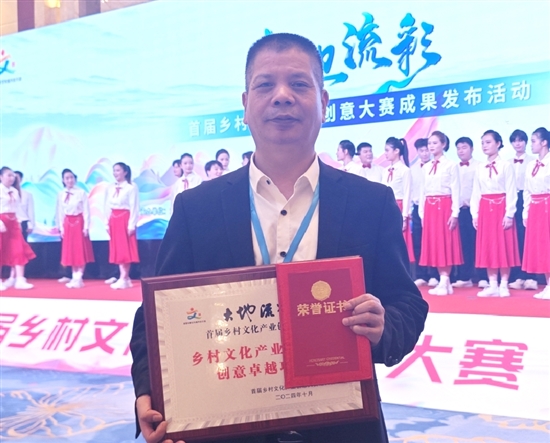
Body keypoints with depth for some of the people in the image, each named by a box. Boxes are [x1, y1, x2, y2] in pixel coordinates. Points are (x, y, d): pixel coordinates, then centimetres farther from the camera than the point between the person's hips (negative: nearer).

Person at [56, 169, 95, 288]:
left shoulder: (81, 192, -7)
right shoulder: (61, 195, 5)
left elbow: (86, 211, -7)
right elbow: (60, 212, 7)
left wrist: (86, 226, -12)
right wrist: (61, 227, 2)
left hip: (79, 222, -4)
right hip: (67, 224, 4)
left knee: (81, 251, -2)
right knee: (70, 251, 6)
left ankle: (79, 278, 2)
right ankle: (74, 277, 12)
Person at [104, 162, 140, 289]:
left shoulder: (131, 187, -6)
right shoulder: (110, 188, 11)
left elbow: (134, 207, -9)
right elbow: (107, 207, 12)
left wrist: (132, 224, -15)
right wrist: (108, 223, 5)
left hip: (125, 219, -6)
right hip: (114, 221, 6)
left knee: (126, 249, -5)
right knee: (117, 249, 6)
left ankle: (123, 279, -3)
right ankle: (125, 278, 10)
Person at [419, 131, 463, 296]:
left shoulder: (451, 165, -2)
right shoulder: (426, 168, 14)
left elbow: (455, 190, -7)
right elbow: (423, 191, 14)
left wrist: (455, 213, -13)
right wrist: (422, 212, 8)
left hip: (445, 207, -6)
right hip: (429, 208, 6)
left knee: (446, 244, -4)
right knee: (433, 244, 5)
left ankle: (444, 282, 0)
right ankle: (443, 281, 11)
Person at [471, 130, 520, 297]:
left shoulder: (506, 166, -3)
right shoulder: (480, 168, 10)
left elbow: (511, 192, -7)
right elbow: (476, 192, 10)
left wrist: (509, 214, -13)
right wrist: (475, 214, 3)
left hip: (501, 208, -4)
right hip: (485, 210, 5)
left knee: (503, 247, -1)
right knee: (488, 247, 5)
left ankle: (503, 285, 5)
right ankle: (493, 285, 10)